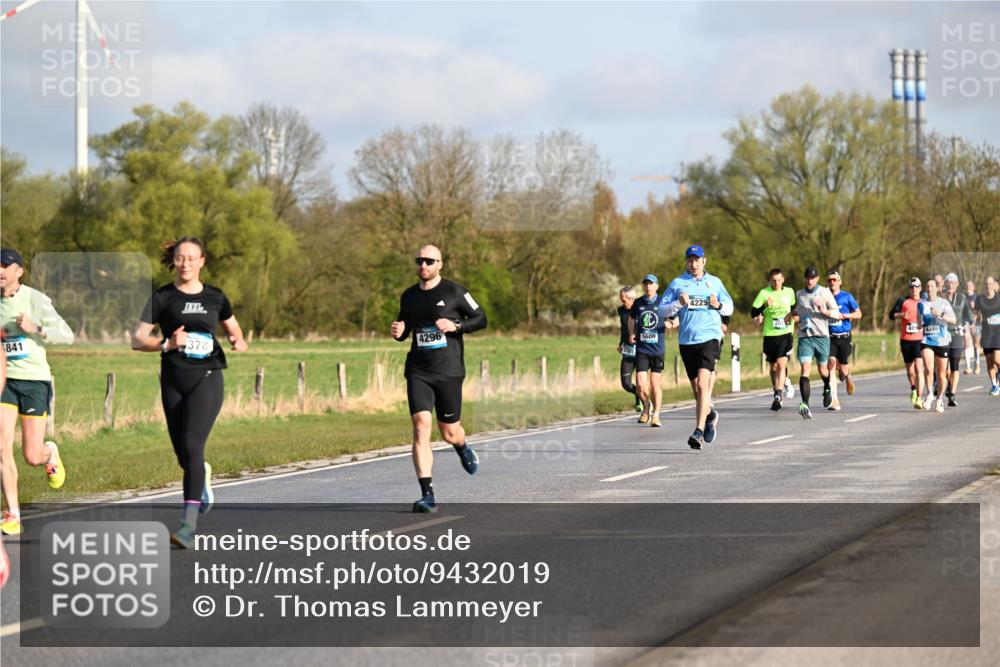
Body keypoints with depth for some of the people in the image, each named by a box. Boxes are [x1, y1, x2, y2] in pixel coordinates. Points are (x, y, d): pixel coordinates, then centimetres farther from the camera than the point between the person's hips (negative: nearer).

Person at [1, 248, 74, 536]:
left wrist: (36, 329, -22)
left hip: (35, 380, -3)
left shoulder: (35, 300, -7)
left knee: (32, 456, -2)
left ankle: (50, 454, 37)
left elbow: (67, 335, -8)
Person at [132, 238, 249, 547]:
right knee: (183, 454, 7)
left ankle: (189, 523, -23)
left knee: (192, 445, -18)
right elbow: (137, 339, -3)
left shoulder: (215, 298, 7)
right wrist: (167, 344, -20)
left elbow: (233, 329, 23)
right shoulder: (162, 298, 2)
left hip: (207, 379, -1)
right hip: (174, 382, 1)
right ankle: (203, 477, 46)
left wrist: (239, 342, 0)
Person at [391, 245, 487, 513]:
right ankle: (427, 495, -16)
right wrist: (398, 332, -1)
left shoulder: (454, 292, -2)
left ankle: (462, 448, 46)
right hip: (418, 373, 2)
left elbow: (480, 319, 2)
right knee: (421, 426, -15)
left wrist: (455, 325, -15)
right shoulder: (408, 297, 10)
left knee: (449, 432, 5)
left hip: (448, 372, -2)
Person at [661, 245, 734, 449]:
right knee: (696, 390, 9)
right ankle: (710, 414, 39)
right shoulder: (677, 283, 9)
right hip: (686, 341, 2)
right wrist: (679, 304, -11)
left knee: (703, 385, -17)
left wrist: (719, 305, -3)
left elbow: (729, 308, 18)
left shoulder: (715, 282, 10)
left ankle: (699, 432, -21)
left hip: (710, 338, -2)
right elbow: (663, 311, 7)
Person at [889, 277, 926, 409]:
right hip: (905, 340, 1)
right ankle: (913, 389, 43)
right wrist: (901, 315, -13)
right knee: (909, 369, 13)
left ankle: (918, 399, -20)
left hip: (919, 340, -1)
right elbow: (891, 315, 4)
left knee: (919, 367, -16)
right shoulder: (903, 301, 5)